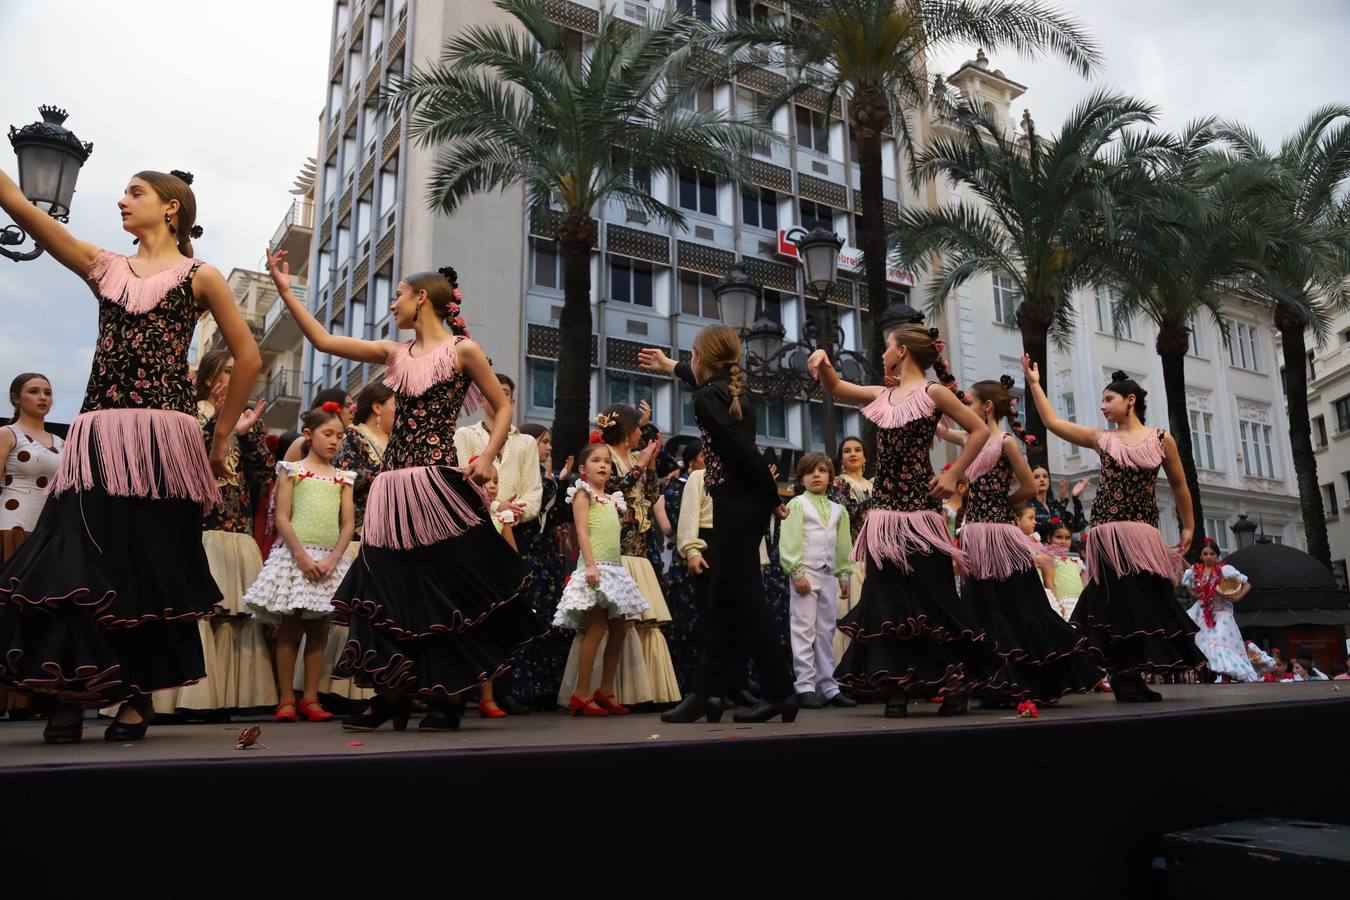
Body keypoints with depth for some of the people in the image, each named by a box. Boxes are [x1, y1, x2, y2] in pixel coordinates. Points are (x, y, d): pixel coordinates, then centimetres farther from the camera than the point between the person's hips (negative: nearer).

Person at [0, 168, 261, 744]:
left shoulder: (199, 276, 6)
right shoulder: (104, 267, 17)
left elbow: (248, 359, 4)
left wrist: (222, 435, 4)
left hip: (161, 437, -4)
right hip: (98, 438, 4)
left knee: (149, 570, -1)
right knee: (74, 565, -4)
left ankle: (136, 699, 9)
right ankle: (69, 696, 5)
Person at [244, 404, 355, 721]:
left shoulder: (342, 478, 12)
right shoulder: (293, 470, 5)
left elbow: (349, 523, 6)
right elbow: (282, 518, -4)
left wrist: (332, 560, -8)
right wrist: (303, 557, -14)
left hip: (329, 558, 3)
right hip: (295, 555, -3)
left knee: (318, 629, 4)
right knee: (289, 627, -1)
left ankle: (310, 698, 10)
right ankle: (286, 699, 5)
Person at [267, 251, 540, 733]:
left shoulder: (462, 350, -1)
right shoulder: (395, 353, 14)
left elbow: (503, 407, 2)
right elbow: (323, 340, 13)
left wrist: (487, 457, -12)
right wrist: (285, 290, 12)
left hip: (438, 485, -6)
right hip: (394, 487, 6)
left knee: (448, 592, -1)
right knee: (391, 591, 7)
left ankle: (449, 696, 11)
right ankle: (394, 695, 17)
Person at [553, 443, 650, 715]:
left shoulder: (612, 499, 21)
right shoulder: (583, 494, 0)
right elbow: (582, 531, -10)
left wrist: (620, 567, 15)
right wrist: (591, 564, -21)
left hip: (615, 569, 8)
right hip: (595, 568, -8)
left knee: (619, 630, 4)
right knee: (597, 629, -12)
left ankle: (605, 691, 12)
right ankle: (581, 694, -7)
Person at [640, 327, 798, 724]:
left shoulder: (706, 399, -11)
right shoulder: (732, 390, 16)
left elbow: (744, 451, -19)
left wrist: (774, 498, -9)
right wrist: (669, 366, 56)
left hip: (735, 504, -9)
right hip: (747, 503, 9)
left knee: (745, 598, -5)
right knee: (723, 600, 10)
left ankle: (780, 693, -2)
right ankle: (707, 691, 14)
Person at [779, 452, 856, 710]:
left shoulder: (837, 510, 16)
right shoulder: (797, 504, -1)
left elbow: (843, 545, 17)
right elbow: (789, 541, -8)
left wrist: (844, 574, 11)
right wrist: (796, 572, -15)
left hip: (829, 574, 6)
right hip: (806, 572, -5)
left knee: (826, 631, 8)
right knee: (804, 630, -5)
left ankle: (828, 685, 14)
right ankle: (805, 686, -2)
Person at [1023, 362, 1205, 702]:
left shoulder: (1162, 439, 7)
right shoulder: (1101, 439, 8)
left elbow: (1179, 485, 15)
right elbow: (1052, 421, 6)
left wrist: (1188, 526, 16)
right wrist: (1034, 383, 6)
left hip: (1145, 533, 1)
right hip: (1108, 531, -1)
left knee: (1149, 600, 0)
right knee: (1118, 601, -4)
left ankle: (1132, 678, 10)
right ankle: (1124, 679, -2)